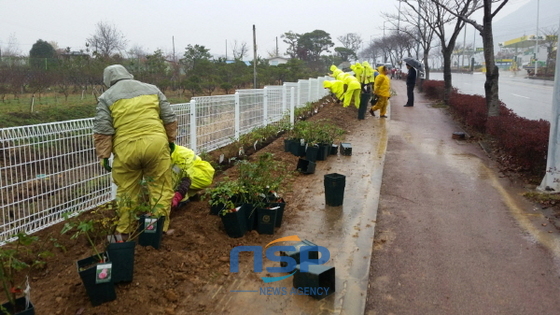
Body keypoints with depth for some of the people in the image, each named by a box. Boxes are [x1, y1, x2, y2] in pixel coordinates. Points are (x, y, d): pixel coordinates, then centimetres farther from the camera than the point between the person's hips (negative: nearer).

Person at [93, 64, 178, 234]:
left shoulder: (106, 97, 9)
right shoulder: (152, 89, 16)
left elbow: (102, 130, 1)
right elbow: (169, 117, 14)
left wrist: (104, 156, 5)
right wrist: (171, 139, 23)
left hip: (126, 148, 0)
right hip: (155, 143, 1)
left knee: (127, 191, 13)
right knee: (160, 188, 10)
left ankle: (125, 231, 25)